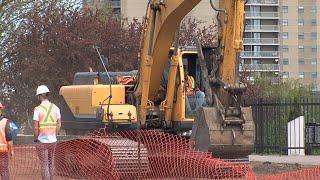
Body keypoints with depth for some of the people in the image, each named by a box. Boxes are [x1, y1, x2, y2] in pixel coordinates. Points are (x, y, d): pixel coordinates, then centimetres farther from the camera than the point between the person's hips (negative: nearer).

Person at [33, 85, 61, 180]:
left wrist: (35, 138, 2)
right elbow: (59, 125, 6)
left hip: (42, 141, -4)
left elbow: (36, 127, -13)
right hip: (53, 140, 4)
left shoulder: (38, 109, -13)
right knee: (50, 163, 18)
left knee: (44, 165, 0)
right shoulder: (55, 108, 1)